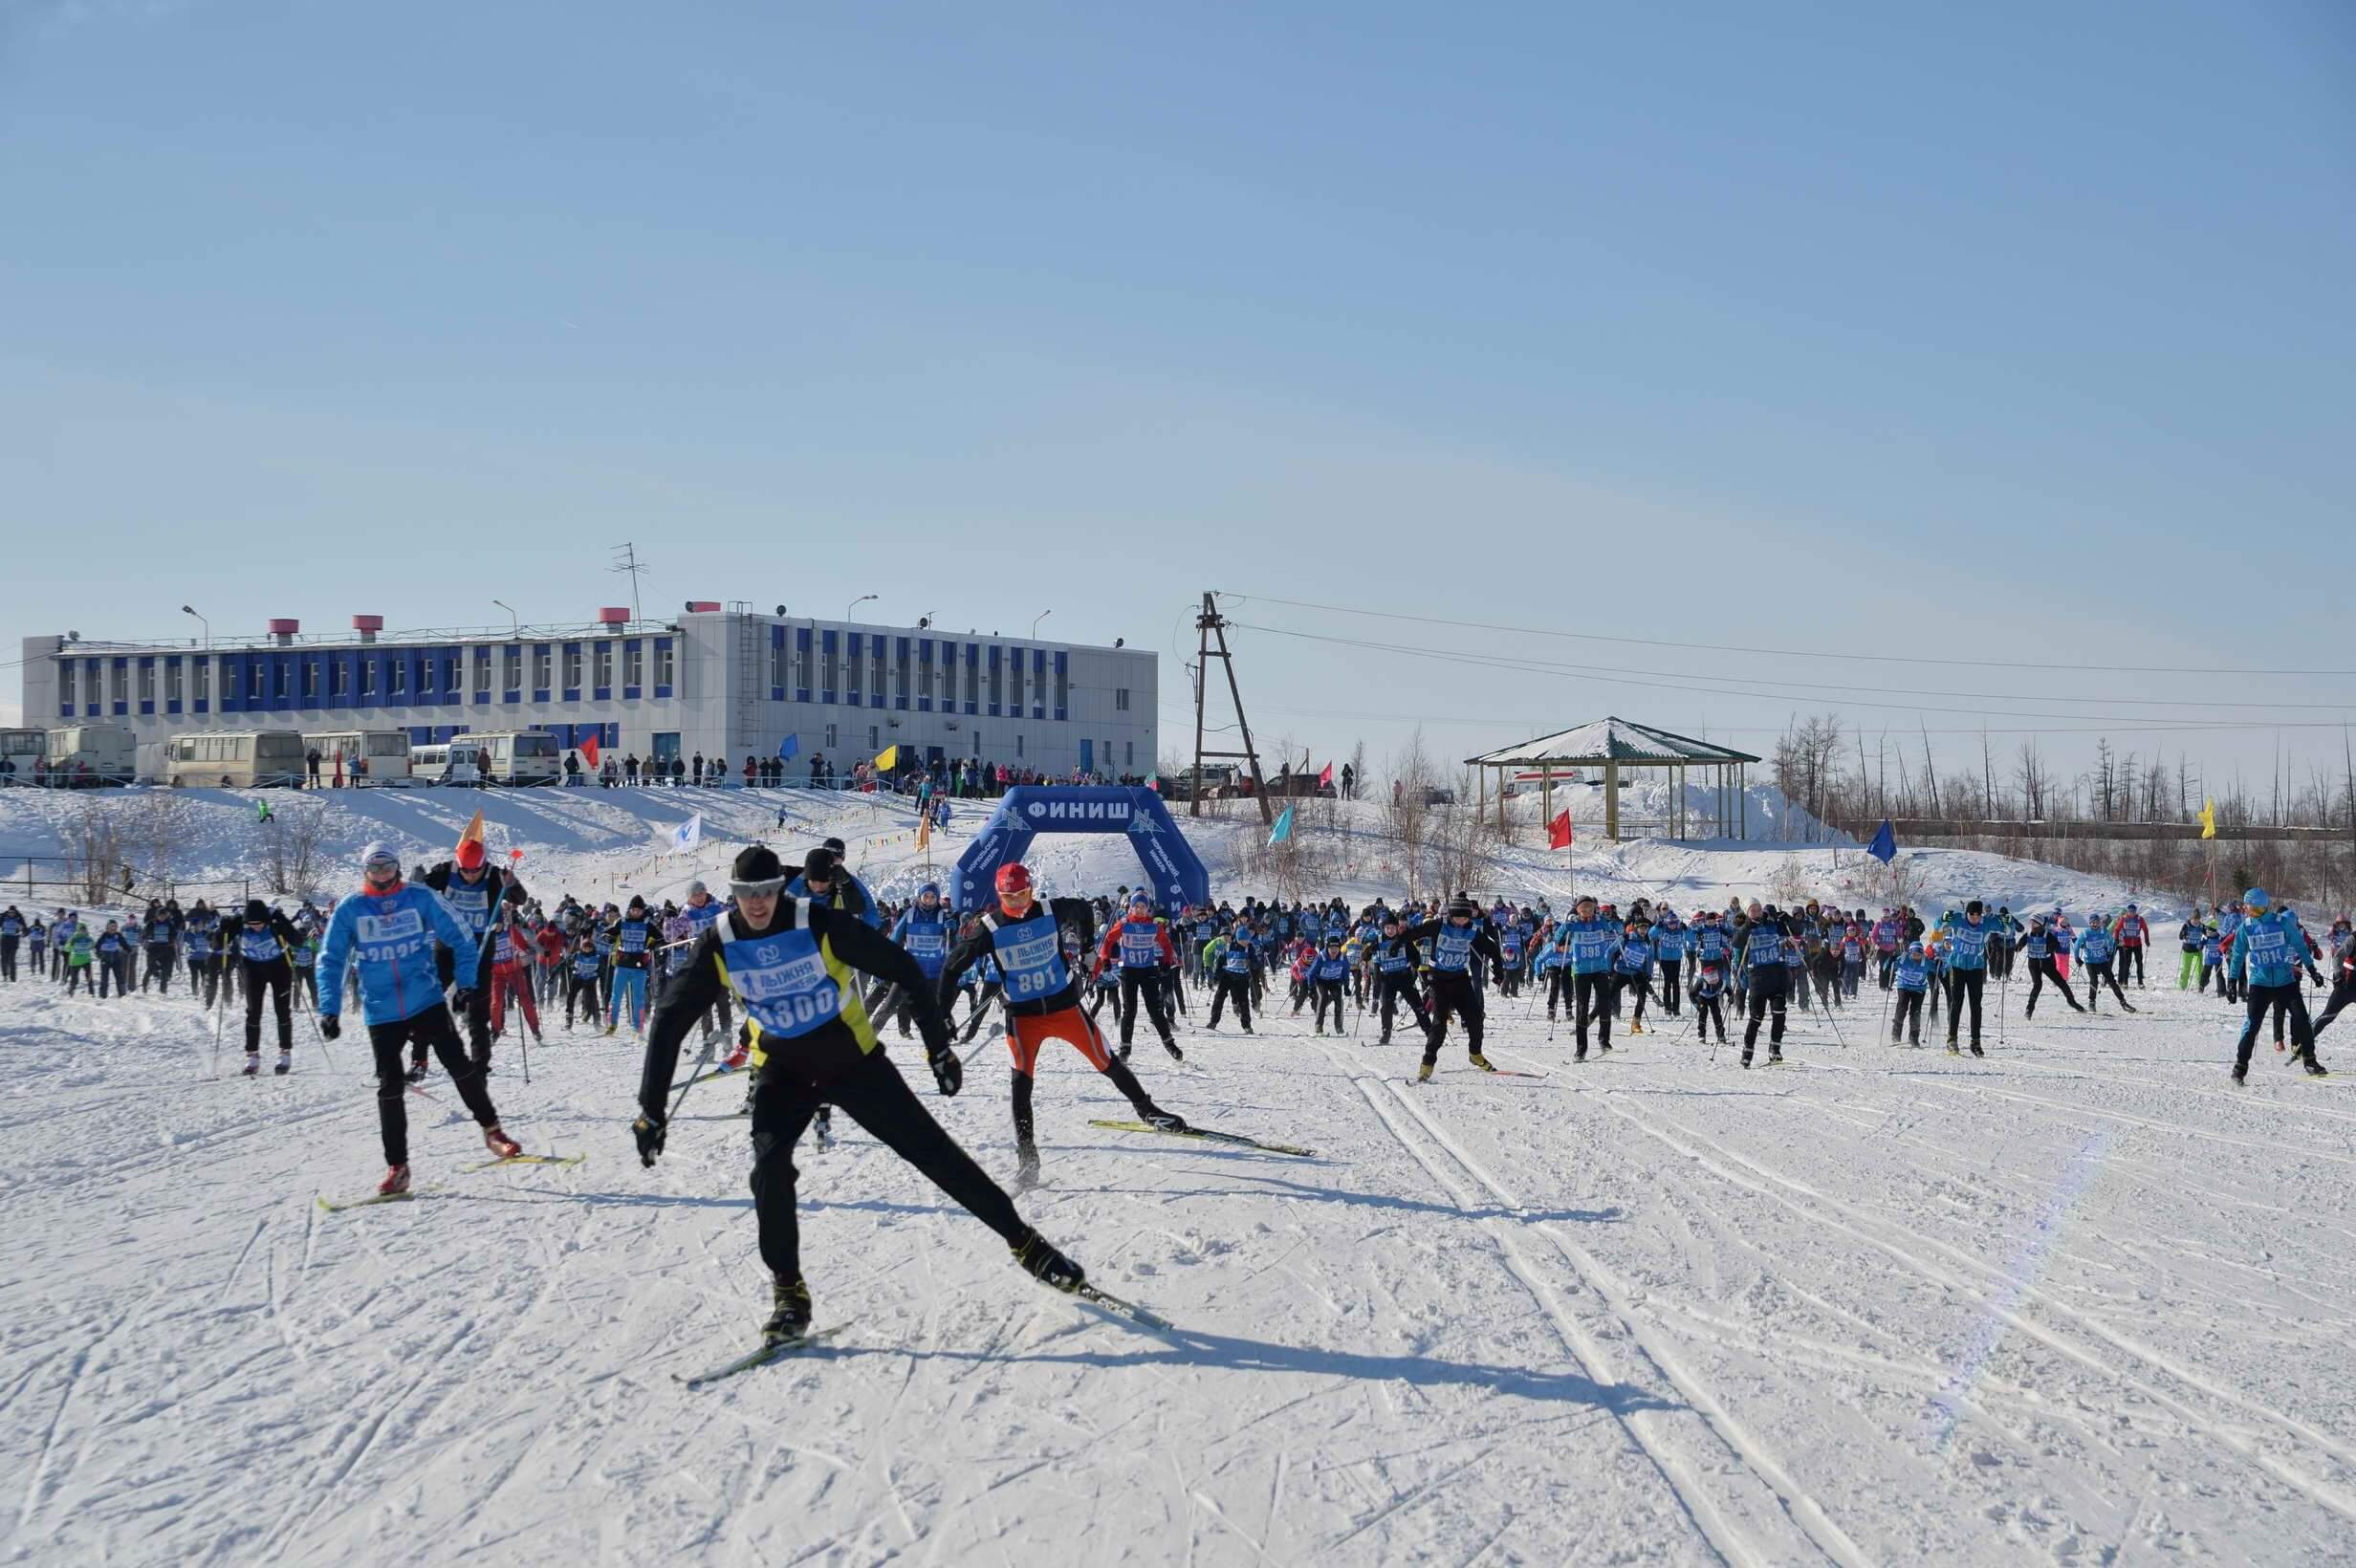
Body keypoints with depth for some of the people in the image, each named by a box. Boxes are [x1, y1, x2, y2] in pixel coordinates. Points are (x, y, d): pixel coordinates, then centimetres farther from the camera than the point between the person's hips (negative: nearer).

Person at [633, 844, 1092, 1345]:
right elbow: (670, 1022, -7)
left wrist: (938, 1046, -10)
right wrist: (651, 1110, -9)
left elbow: (902, 969, -12)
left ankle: (1023, 1241, 9)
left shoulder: (819, 924, -21)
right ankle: (788, 1292, -5)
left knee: (931, 1149, -3)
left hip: (854, 1060, -2)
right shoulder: (719, 946, -14)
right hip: (784, 1071, 2)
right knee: (769, 1167, -21)